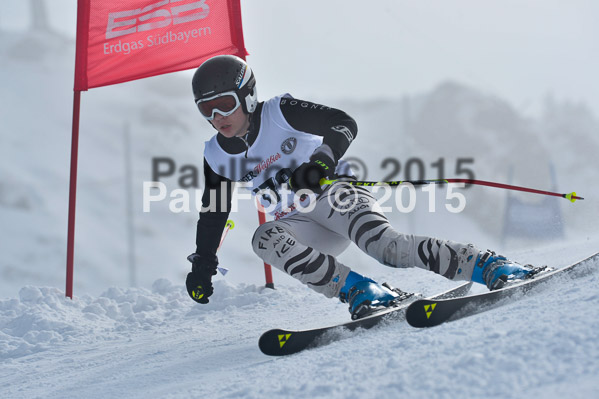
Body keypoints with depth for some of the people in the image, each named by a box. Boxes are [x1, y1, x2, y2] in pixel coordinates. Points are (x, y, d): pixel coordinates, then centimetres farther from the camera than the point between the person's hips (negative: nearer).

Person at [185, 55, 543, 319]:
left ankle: (488, 265, -36)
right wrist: (202, 263, 17)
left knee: (387, 246, -33)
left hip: (335, 193, -5)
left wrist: (322, 162, -29)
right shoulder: (217, 156, 6)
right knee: (264, 239, -30)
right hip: (300, 227, 5)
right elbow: (214, 211, 19)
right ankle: (359, 291, -36)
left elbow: (345, 125, -12)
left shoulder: (280, 113, -9)